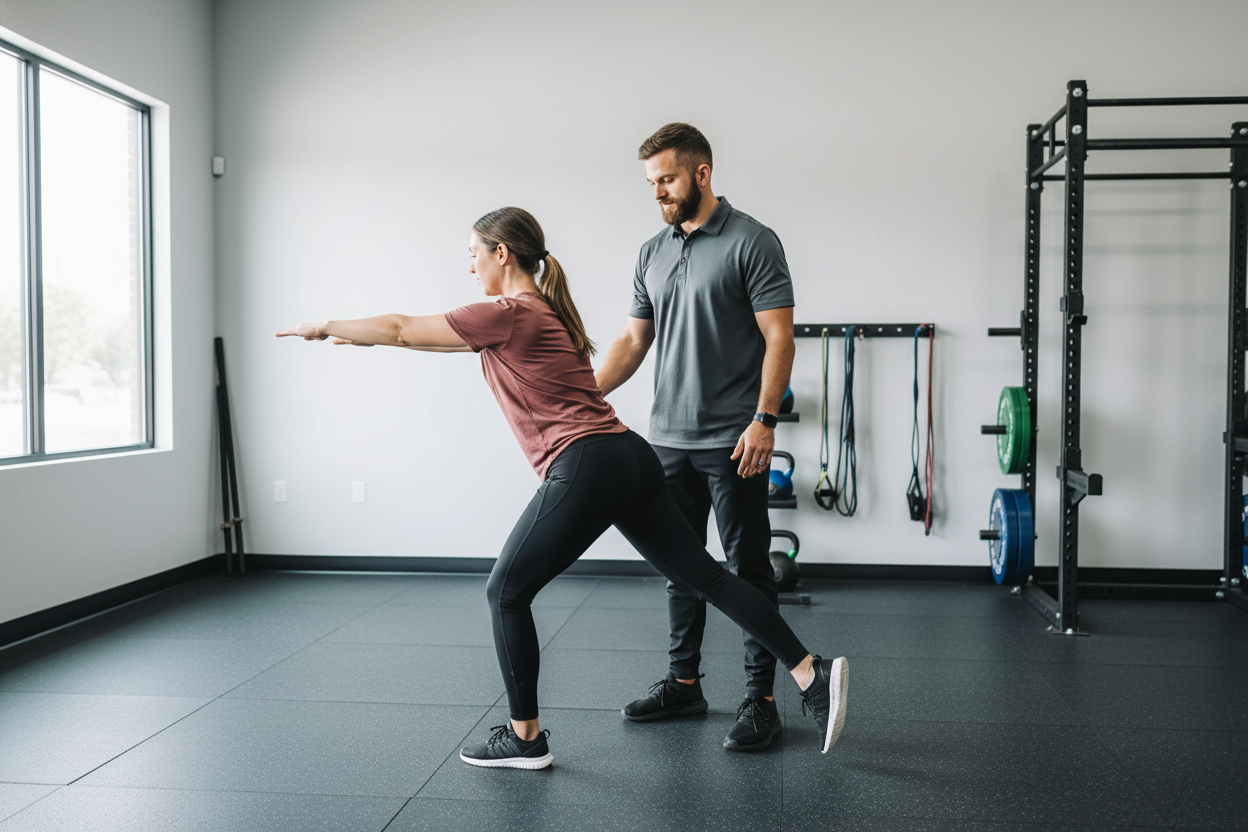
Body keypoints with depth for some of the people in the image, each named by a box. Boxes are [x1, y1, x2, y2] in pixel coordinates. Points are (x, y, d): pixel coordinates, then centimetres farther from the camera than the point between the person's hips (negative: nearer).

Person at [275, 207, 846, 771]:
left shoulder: (507, 315, -4)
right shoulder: (540, 313, 23)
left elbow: (401, 330, 2)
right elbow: (435, 337, 34)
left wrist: (325, 328, 18)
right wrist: (357, 337, 36)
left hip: (584, 468, -9)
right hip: (630, 459, 10)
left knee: (506, 593, 6)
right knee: (704, 578, 9)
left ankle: (525, 738, 16)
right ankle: (813, 674, 8)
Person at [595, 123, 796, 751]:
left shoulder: (751, 242, -8)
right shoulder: (653, 253, 13)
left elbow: (778, 336, -12)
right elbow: (634, 340, 15)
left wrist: (764, 420, -20)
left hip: (732, 442, -7)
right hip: (668, 440, 7)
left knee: (747, 569, 1)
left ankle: (760, 697, 11)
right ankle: (683, 682, 27)